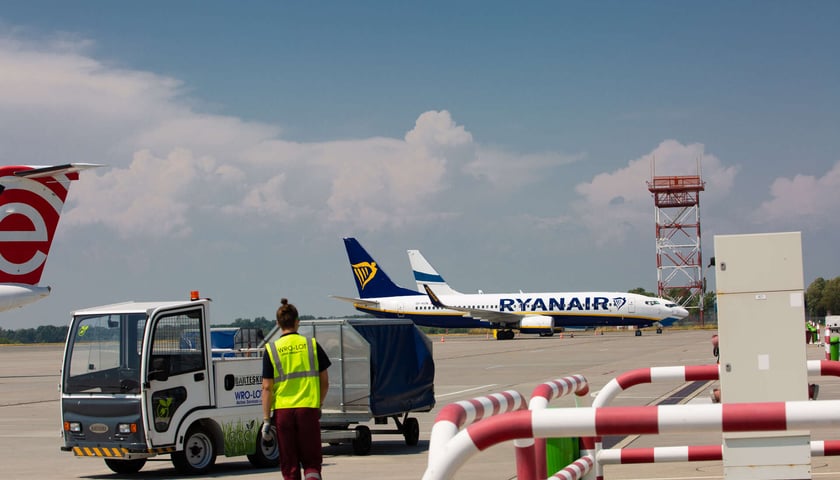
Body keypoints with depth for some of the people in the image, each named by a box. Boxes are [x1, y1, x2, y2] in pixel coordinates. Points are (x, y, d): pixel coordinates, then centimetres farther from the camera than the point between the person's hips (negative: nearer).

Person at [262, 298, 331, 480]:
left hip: (283, 410, 0)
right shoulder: (312, 345, 2)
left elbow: (267, 388, -4)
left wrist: (266, 419, -1)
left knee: (289, 464, 10)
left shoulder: (271, 349, -2)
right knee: (311, 461, 7)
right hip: (309, 409, 0)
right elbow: (325, 382, 5)